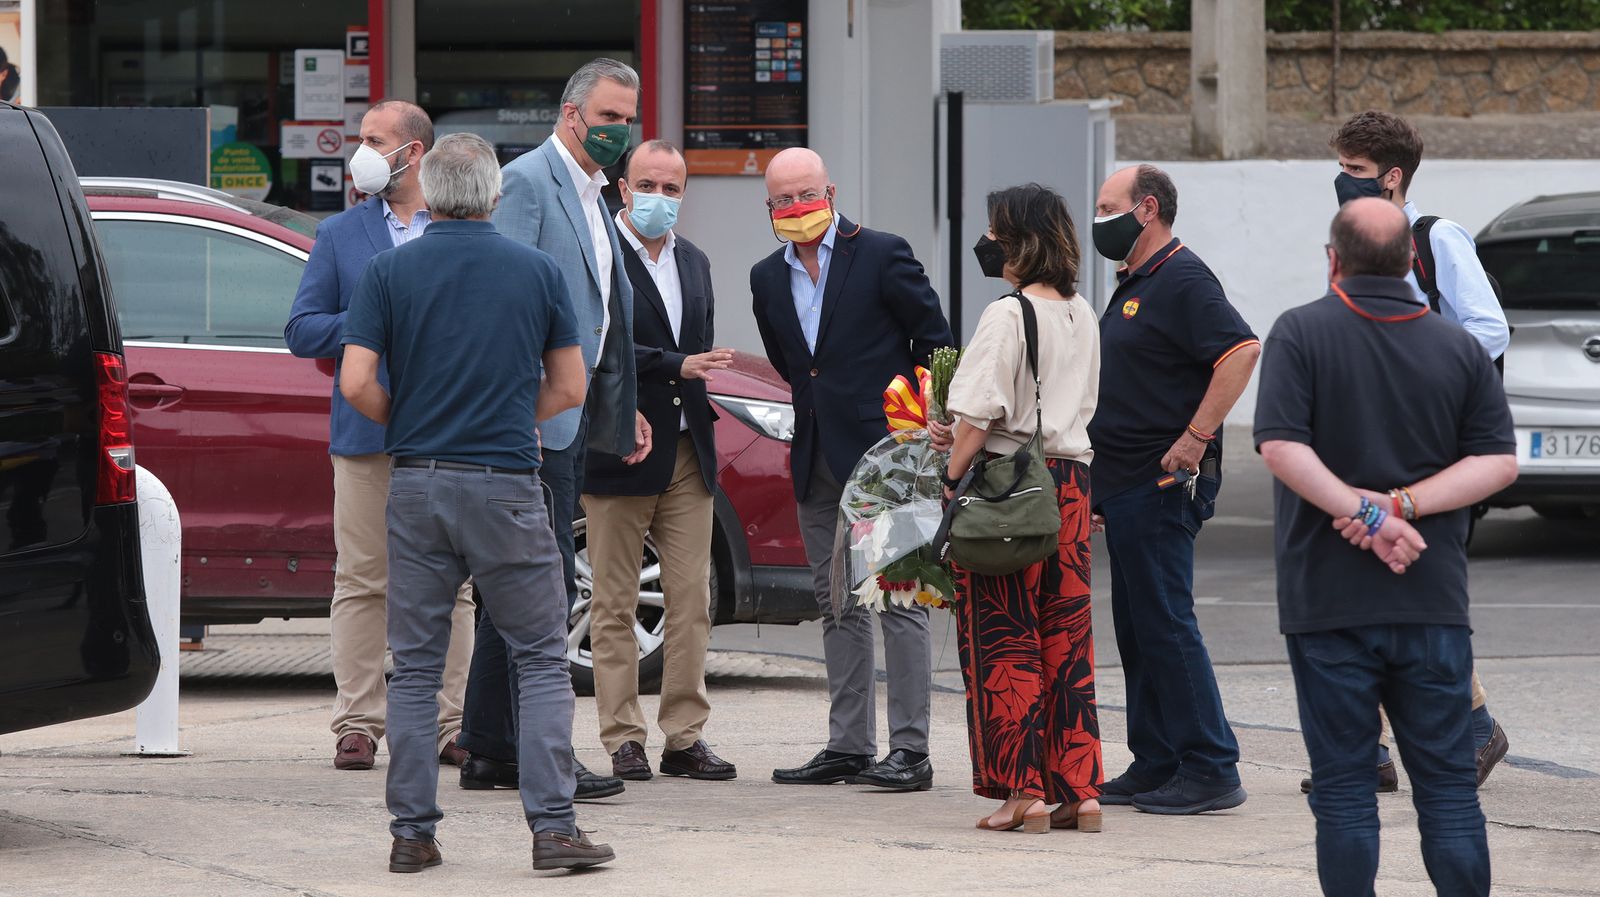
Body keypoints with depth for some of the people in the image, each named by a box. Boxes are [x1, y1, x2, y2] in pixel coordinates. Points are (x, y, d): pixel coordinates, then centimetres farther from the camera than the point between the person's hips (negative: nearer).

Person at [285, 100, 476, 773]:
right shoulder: (340, 234, 11)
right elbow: (301, 331, 6)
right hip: (366, 433, 0)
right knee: (361, 582, -1)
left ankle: (451, 724, 8)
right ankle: (357, 724, 3)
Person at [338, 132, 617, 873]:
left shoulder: (389, 271, 0)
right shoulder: (537, 271, 2)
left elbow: (356, 383, -7)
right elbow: (570, 388, 6)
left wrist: (405, 421, 12)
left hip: (416, 485, 1)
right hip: (506, 485, -1)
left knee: (415, 666, 8)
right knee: (542, 659, 4)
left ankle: (412, 832, 6)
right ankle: (553, 827, -5)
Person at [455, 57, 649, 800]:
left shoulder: (592, 197, 20)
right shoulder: (527, 181, -9)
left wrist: (624, 408, 20)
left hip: (568, 417, 10)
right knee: (547, 584, -11)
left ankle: (489, 751, 16)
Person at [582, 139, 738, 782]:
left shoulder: (694, 262, 17)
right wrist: (676, 366, -19)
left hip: (687, 455, 6)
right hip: (619, 455, -6)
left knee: (692, 602, 3)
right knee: (615, 606, 0)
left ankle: (685, 738, 7)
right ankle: (623, 740, 4)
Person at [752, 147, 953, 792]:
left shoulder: (882, 256, -5)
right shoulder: (767, 279, 12)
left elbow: (935, 342, -2)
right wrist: (810, 422, 14)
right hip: (817, 462, 6)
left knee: (899, 602, -6)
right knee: (837, 606, 9)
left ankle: (910, 750, -5)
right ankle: (848, 746, 13)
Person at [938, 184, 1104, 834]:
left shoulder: (1007, 315, -13)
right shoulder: (1082, 316, 10)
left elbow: (980, 415, -18)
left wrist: (950, 477, -8)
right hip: (1072, 479, 7)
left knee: (1005, 639, 1)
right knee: (1066, 636, 10)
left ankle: (1022, 790, -1)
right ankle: (1079, 790, 9)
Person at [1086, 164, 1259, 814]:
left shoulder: (1182, 279, -13)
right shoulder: (1133, 285, 19)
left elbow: (1242, 351, -25)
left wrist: (1197, 436, -26)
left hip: (1163, 486, -10)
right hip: (1125, 486, 10)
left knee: (1165, 624, -9)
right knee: (1137, 627, 11)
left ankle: (1211, 770, -7)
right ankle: (1155, 767, 16)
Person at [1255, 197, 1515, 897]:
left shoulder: (1302, 333, -5)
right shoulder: (1459, 348, 4)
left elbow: (1280, 445, -16)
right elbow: (1499, 461, -2)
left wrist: (1363, 511, -15)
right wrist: (1404, 507, -9)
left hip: (1329, 600, -2)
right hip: (1433, 603, 2)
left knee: (1343, 787, 4)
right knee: (1448, 786, 7)